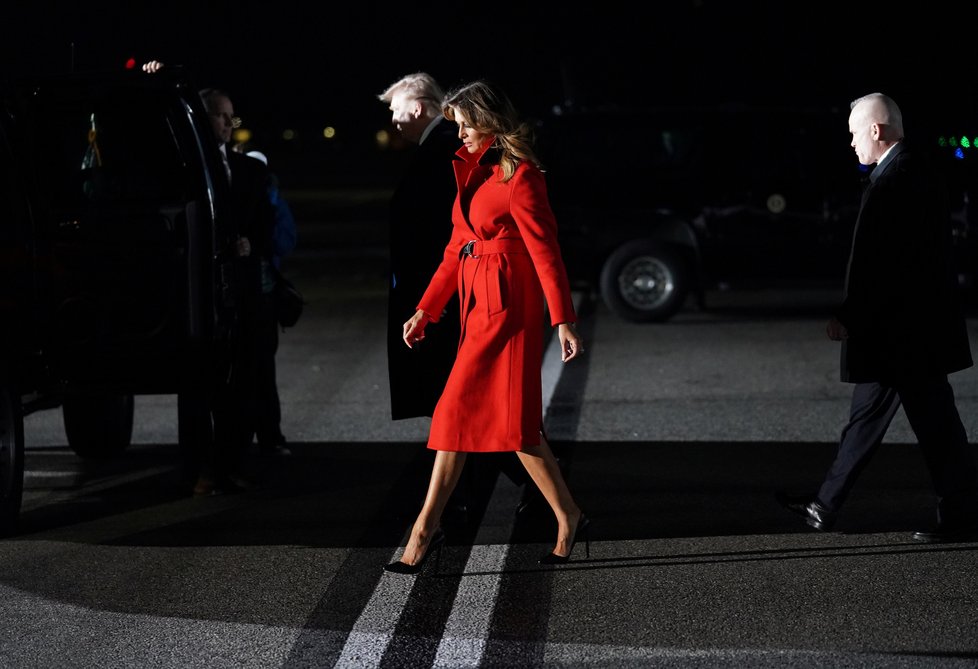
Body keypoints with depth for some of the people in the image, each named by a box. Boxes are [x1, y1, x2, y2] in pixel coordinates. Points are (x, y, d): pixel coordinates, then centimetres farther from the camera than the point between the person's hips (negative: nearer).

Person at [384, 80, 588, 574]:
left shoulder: (519, 176, -11)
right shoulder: (473, 171, 15)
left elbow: (544, 250, -14)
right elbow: (457, 249, 17)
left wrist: (563, 321, -18)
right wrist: (425, 312, 13)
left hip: (506, 304, -9)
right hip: (479, 302, 9)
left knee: (461, 409, -7)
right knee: (510, 418, 9)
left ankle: (426, 528, -2)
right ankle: (568, 520, 15)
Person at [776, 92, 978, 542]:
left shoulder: (891, 181, -19)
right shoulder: (918, 172, 12)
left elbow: (874, 263, -22)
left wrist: (848, 318, -14)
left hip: (902, 329, -11)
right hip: (917, 323, 11)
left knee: (933, 420, -2)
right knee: (867, 414, 14)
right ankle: (826, 505, 21)